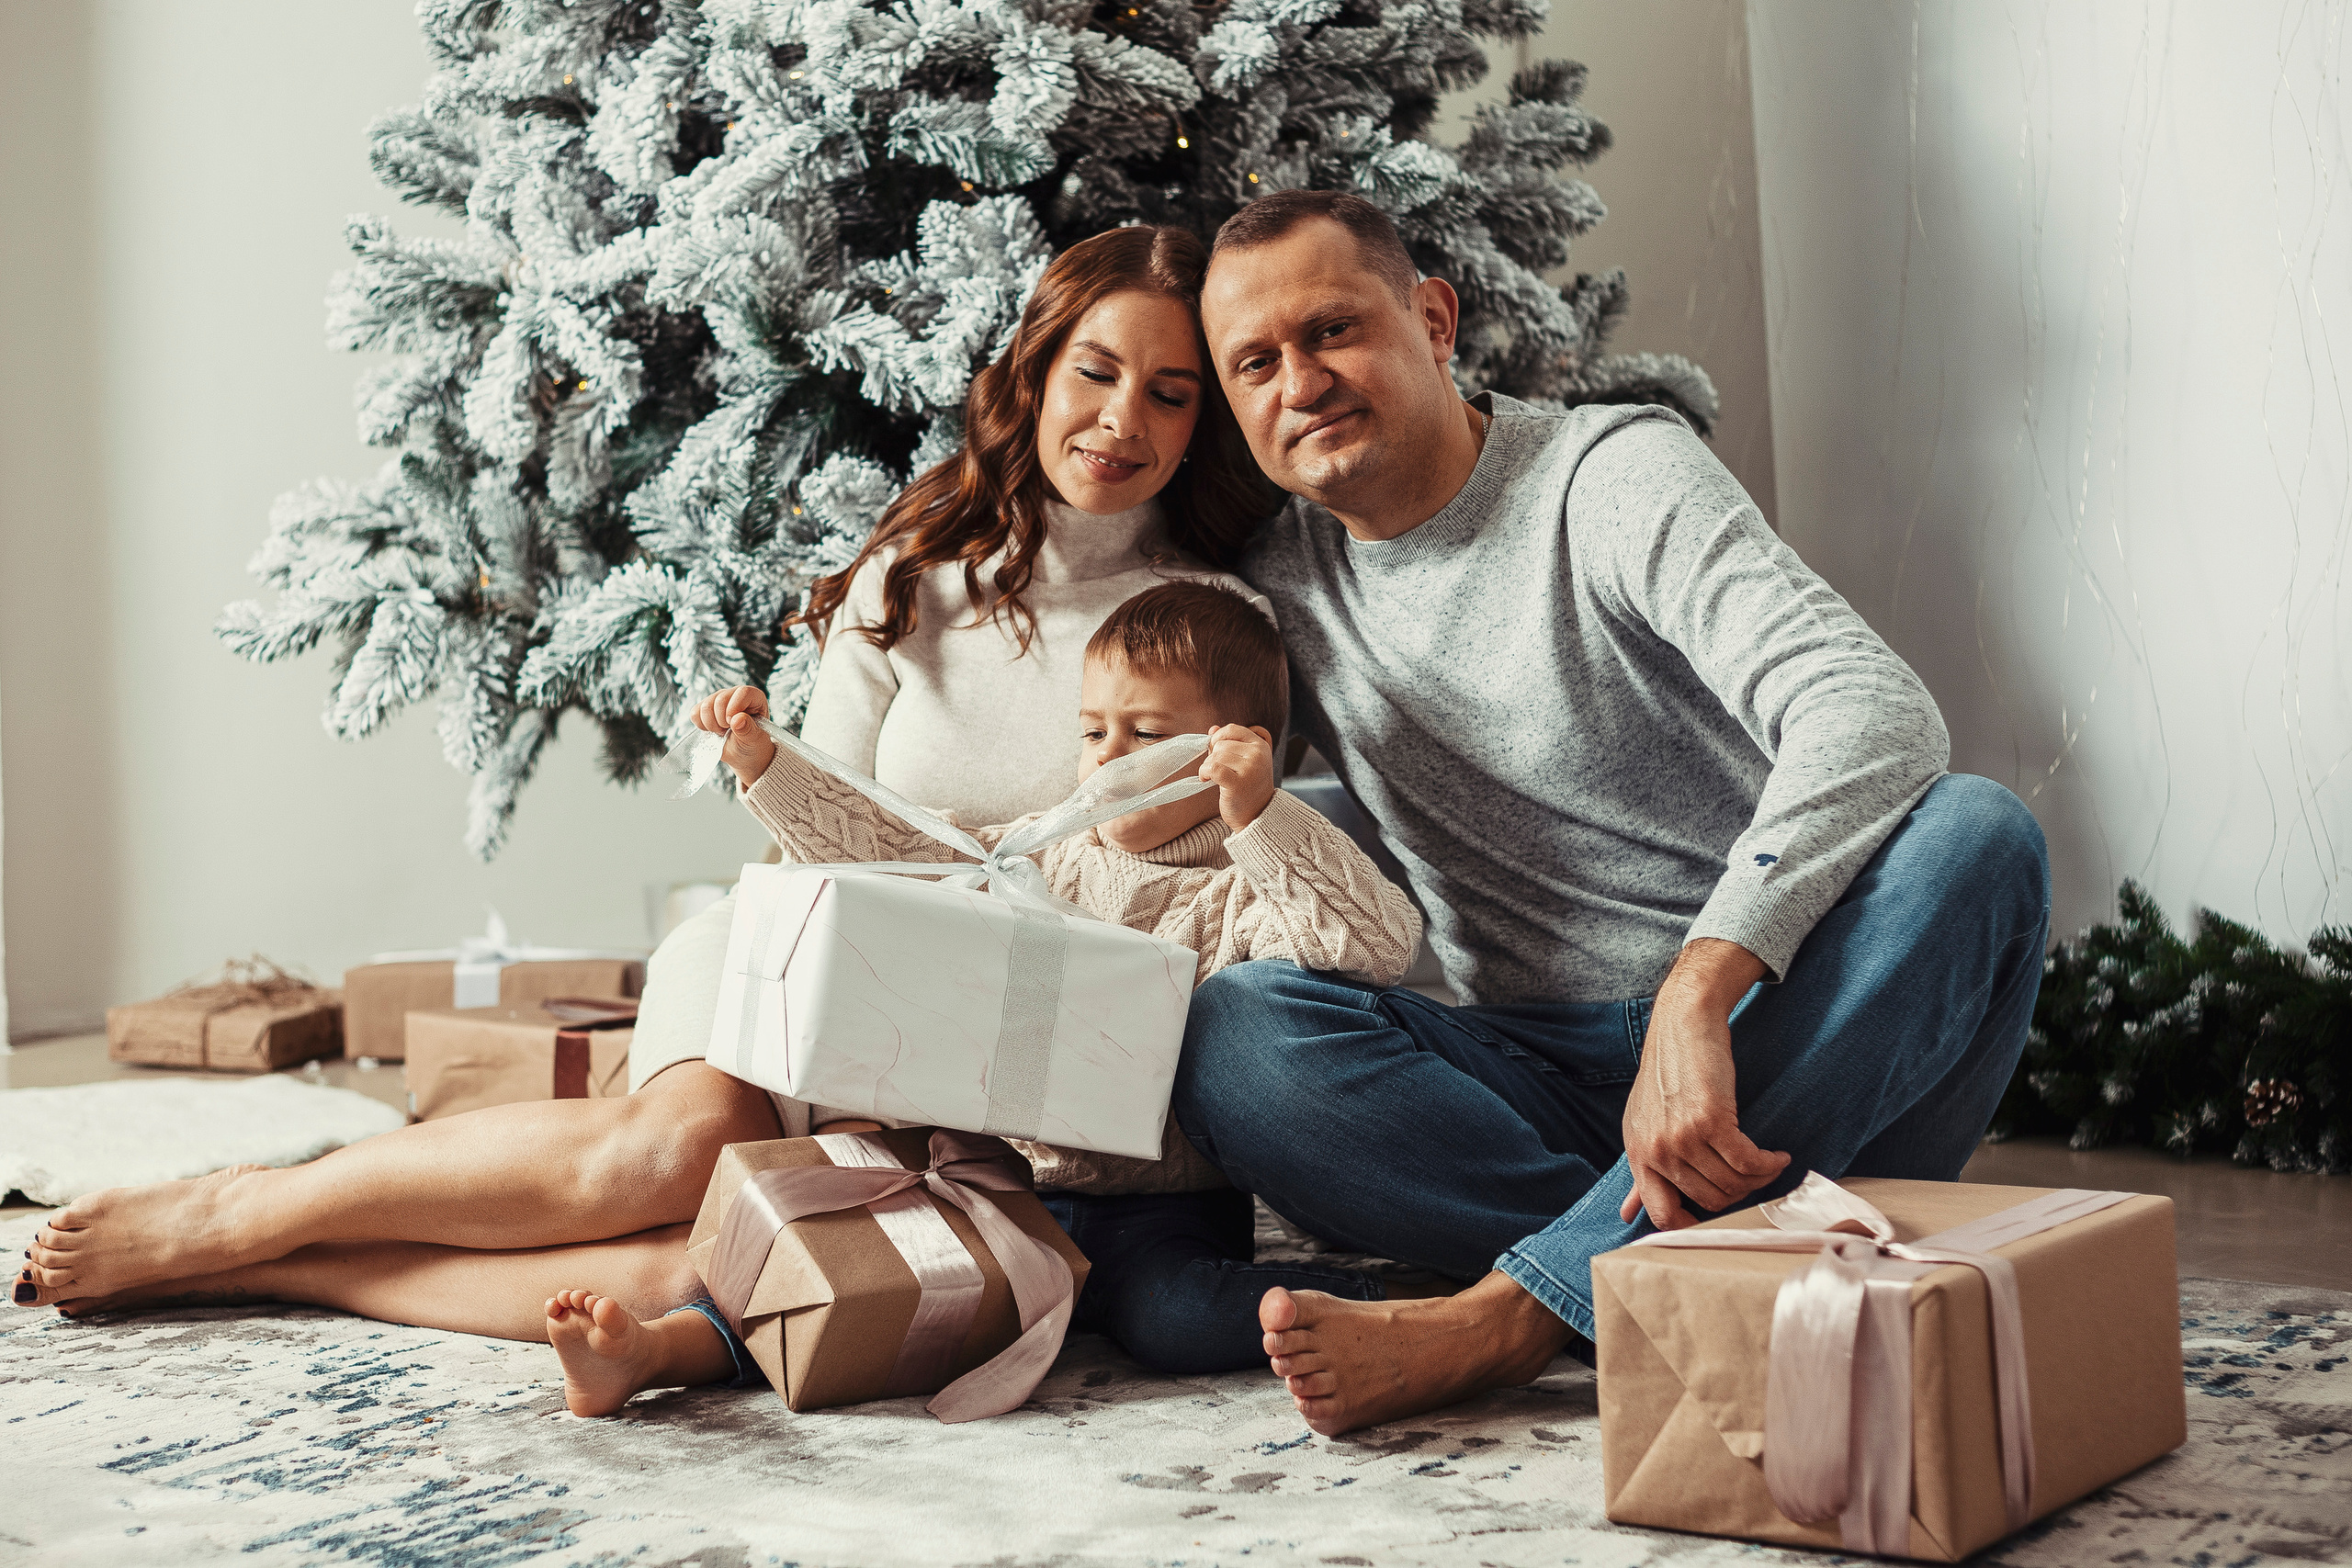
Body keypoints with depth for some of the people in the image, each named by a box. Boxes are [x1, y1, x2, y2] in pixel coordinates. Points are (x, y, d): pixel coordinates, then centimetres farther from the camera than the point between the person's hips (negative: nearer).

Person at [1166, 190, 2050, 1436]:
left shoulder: (1615, 475, -7)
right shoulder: (1279, 592, 9)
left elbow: (1876, 717, -23)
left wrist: (1694, 1002, -37)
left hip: (1771, 1036, -2)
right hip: (1545, 1087, 2)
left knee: (1974, 831, -31)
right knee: (1230, 1027, -23)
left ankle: (1510, 1316, -39)